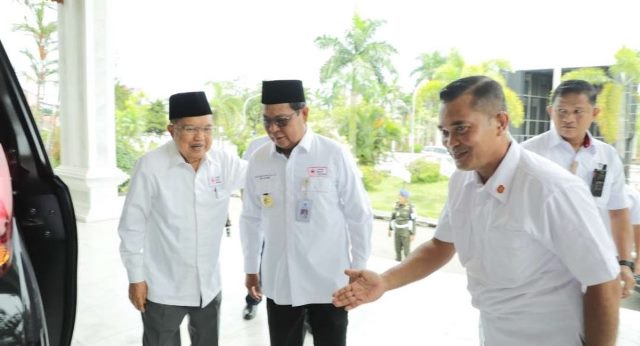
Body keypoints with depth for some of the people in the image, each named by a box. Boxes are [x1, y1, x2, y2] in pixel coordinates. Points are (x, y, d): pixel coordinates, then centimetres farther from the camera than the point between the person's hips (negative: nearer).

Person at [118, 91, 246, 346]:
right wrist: (136, 278, -7)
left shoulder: (224, 163, -7)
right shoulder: (151, 166, -18)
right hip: (162, 288, -4)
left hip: (209, 285, 4)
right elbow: (132, 226, -11)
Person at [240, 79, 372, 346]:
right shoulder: (258, 160, -1)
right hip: (278, 283, 3)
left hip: (329, 283, -2)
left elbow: (359, 217, -5)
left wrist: (359, 271, -1)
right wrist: (251, 268, 13)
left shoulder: (335, 155, -11)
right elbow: (251, 219, 8)